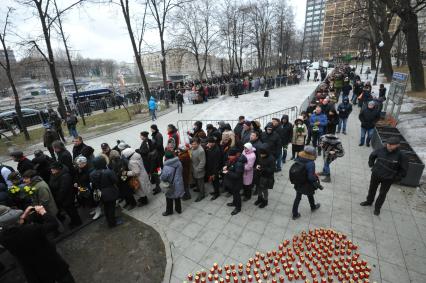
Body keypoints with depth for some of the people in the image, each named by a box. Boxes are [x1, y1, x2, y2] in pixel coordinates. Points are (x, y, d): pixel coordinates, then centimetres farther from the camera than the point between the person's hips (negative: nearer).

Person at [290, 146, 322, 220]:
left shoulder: (298, 160, -12)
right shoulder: (311, 163, -29)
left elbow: (293, 171, -2)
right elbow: (311, 177, -27)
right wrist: (318, 184, -12)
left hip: (297, 184, 4)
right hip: (306, 185, -4)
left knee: (297, 198, 18)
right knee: (310, 195, 26)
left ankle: (295, 214, 26)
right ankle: (313, 207, 56)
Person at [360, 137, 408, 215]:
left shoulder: (401, 156, -20)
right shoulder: (380, 150, -14)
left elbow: (404, 169, -7)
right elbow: (372, 156, 8)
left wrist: (396, 178, -6)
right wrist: (371, 166, 5)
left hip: (387, 179, -2)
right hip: (375, 175, 3)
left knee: (382, 194, 14)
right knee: (372, 189, 21)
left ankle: (377, 208, 33)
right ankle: (369, 201, 44)